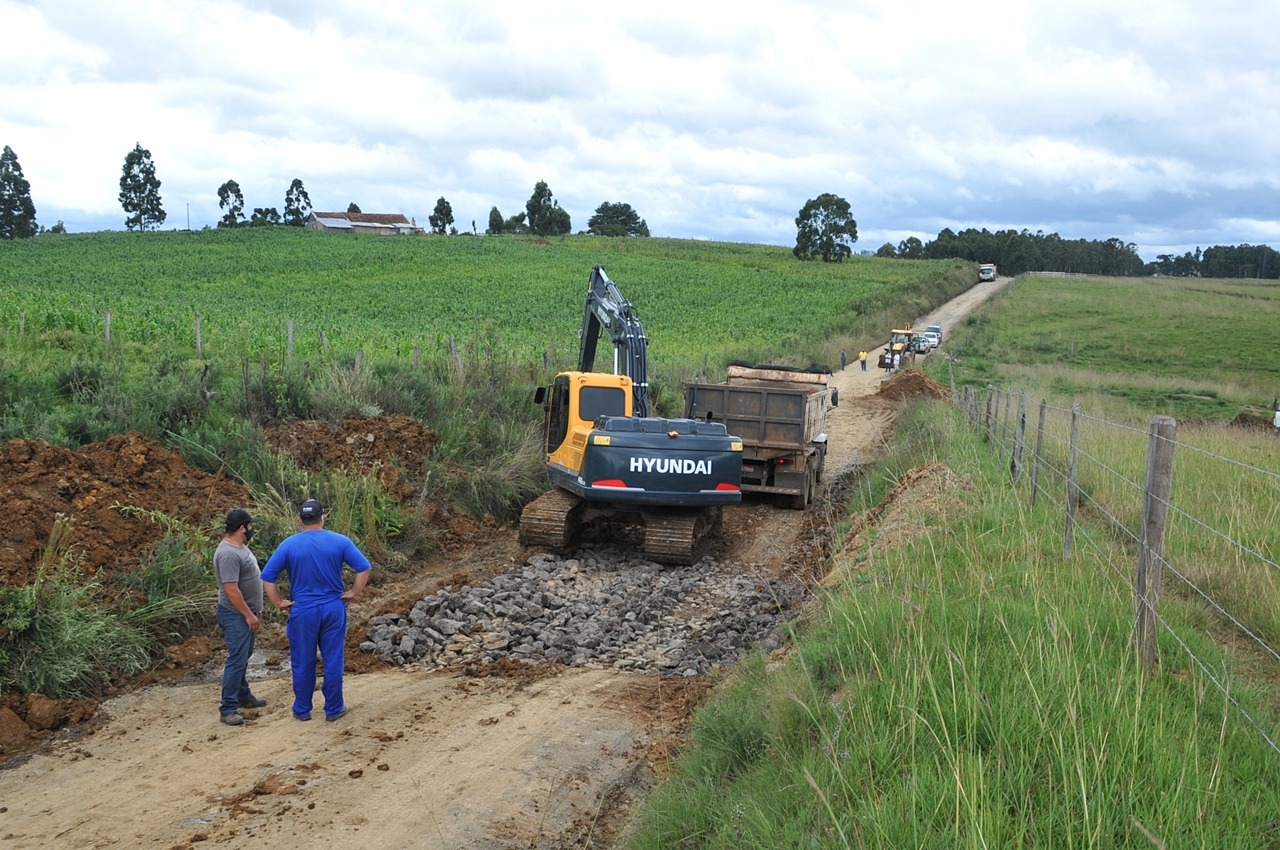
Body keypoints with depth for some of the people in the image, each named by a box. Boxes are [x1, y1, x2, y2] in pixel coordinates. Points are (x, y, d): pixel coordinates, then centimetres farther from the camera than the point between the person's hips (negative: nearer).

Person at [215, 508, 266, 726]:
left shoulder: (239, 547, 8)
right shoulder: (228, 554, -25)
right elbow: (231, 589, -27)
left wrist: (254, 609, 22)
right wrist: (249, 614, -22)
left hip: (245, 611, 10)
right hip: (236, 615, -10)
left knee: (244, 657, 20)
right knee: (237, 660, -9)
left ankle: (243, 696, 32)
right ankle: (227, 709, -5)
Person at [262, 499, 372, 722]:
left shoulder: (289, 545, -7)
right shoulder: (340, 541, -6)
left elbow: (267, 577, -8)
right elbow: (363, 568, -8)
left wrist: (279, 602, 0)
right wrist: (353, 593, 1)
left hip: (303, 611, 0)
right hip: (333, 609, 1)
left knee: (303, 662, 11)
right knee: (333, 660, 9)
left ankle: (302, 710, 21)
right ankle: (333, 709, 17)